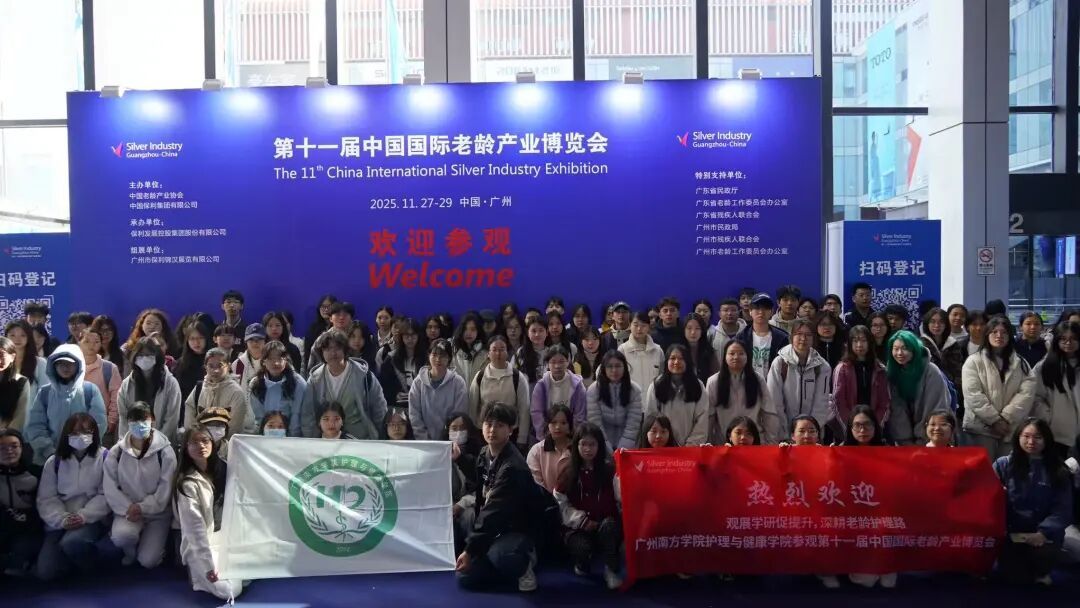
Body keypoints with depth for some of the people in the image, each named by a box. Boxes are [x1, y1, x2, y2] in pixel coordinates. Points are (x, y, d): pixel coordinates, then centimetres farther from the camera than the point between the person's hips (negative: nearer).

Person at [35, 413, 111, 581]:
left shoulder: (104, 457, -3)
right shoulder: (54, 461, 5)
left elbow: (106, 495, -6)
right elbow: (46, 498, 1)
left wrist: (84, 516, -20)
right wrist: (62, 519, -15)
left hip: (92, 519, -3)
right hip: (59, 522, 3)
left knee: (71, 542, -35)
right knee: (46, 571, -13)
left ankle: (91, 558, -1)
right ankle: (80, 554, 15)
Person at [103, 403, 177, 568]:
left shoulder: (165, 452, -9)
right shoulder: (116, 452, -2)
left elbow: (165, 490, -10)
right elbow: (110, 488, -5)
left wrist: (143, 508, -18)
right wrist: (127, 508, -18)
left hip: (157, 513, -1)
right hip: (127, 510, 2)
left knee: (148, 561, -14)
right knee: (121, 536, -31)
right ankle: (130, 552, 6)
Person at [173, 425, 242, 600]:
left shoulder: (221, 470, 2)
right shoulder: (188, 483, -17)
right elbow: (195, 527, -20)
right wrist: (208, 565, -23)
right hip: (200, 546, -6)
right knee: (229, 591, -17)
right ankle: (198, 571, 10)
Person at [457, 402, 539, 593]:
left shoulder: (513, 467, -25)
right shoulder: (484, 455, 3)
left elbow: (494, 512, -27)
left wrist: (470, 550, -25)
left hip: (518, 530, -8)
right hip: (494, 529, 8)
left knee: (498, 555, -39)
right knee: (465, 577, -6)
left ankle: (524, 562, -3)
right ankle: (516, 563, 13)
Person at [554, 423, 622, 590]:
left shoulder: (610, 470, 1)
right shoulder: (568, 474, 5)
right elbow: (561, 504, 2)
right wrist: (582, 520, -10)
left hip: (606, 525, -1)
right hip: (578, 527, 1)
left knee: (609, 524, -35)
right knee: (581, 546, -32)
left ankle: (611, 570, -18)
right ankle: (582, 564, 7)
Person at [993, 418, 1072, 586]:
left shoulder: (1058, 472, 6)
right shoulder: (1003, 464, 5)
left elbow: (1062, 510, -1)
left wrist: (1044, 532, -15)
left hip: (1043, 533, 1)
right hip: (1010, 531, -1)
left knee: (1045, 554, -31)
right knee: (1015, 577, -20)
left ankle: (1039, 573, 7)